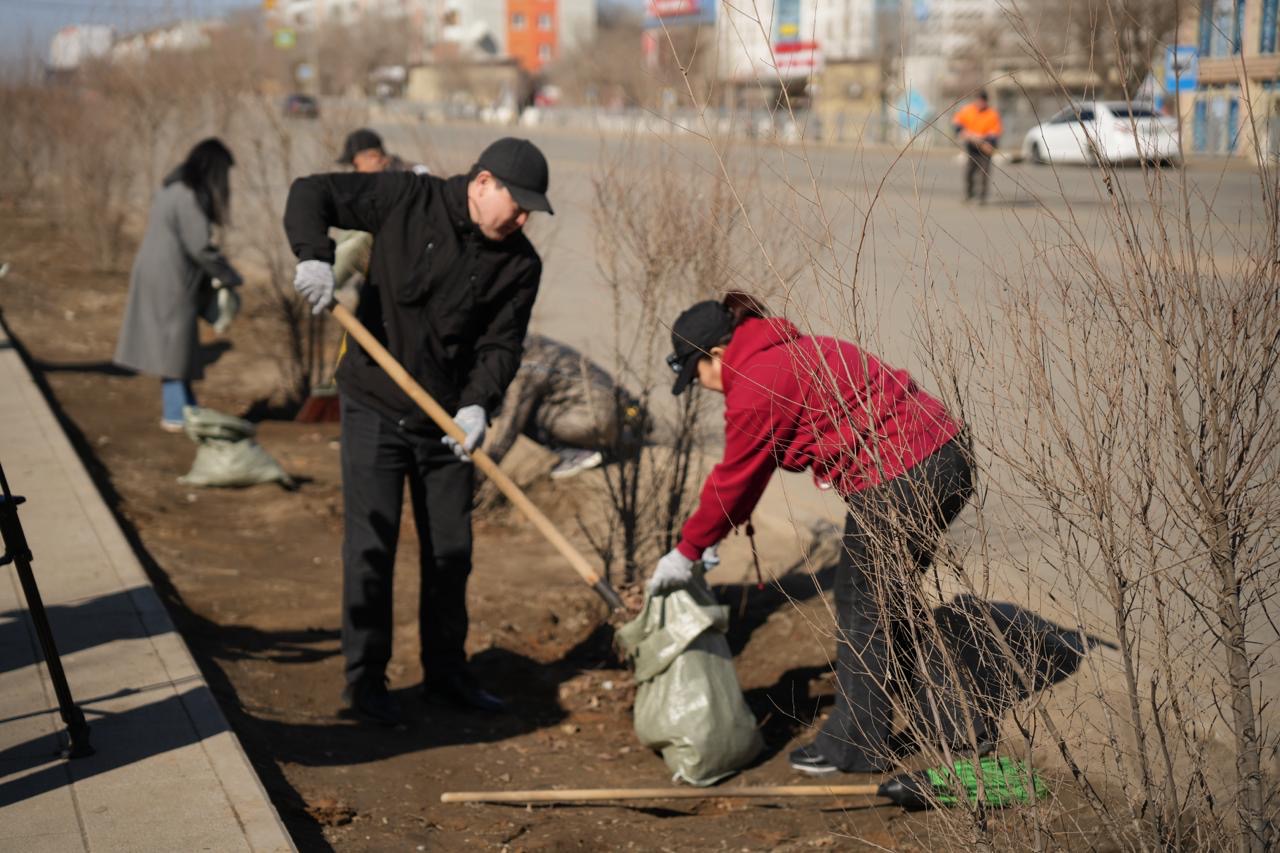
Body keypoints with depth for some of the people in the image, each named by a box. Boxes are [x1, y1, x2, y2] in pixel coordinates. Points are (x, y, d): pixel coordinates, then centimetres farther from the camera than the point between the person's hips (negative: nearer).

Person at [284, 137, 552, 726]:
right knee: (370, 548, -2)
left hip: (447, 423, 4)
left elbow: (501, 344, -7)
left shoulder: (519, 265, -2)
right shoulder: (408, 201, -10)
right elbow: (311, 193, -6)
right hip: (375, 409, -4)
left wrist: (478, 402, -25)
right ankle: (365, 680, 11)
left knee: (451, 551, 11)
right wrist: (314, 256, -24)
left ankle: (445, 673, 27)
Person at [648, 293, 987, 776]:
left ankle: (856, 744, 17)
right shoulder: (790, 352, 18)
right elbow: (749, 471, 23)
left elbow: (732, 478, -4)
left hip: (898, 483, -10)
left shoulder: (756, 386, -14)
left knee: (861, 609, 5)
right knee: (890, 601, 23)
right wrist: (713, 536, 26)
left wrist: (687, 551, 8)